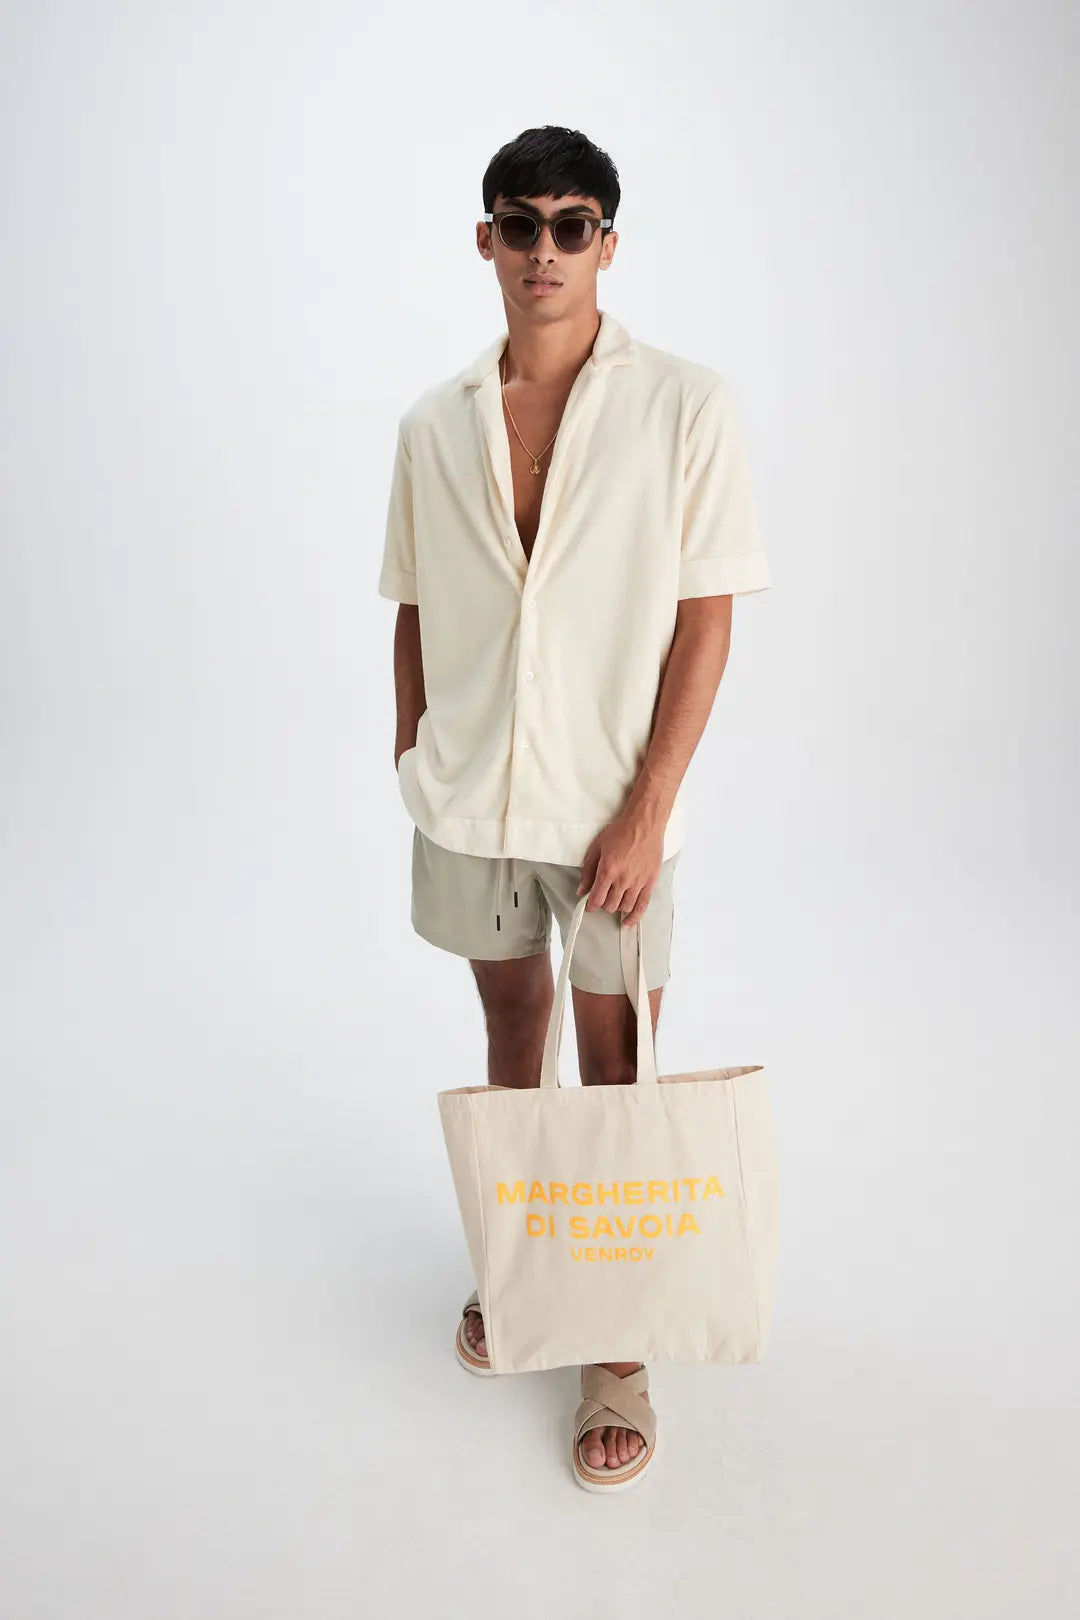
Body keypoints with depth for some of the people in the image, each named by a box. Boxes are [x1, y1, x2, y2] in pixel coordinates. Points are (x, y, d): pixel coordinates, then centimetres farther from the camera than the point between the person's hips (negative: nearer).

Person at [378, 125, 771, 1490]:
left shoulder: (685, 406, -7)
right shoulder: (433, 424, 3)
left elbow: (706, 621, -9)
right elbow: (414, 615, 9)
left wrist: (648, 811, -14)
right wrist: (411, 767, 8)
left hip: (611, 803, -3)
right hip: (469, 796, 3)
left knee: (616, 1064, 6)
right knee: (511, 1027, 19)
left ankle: (619, 1349, 25)